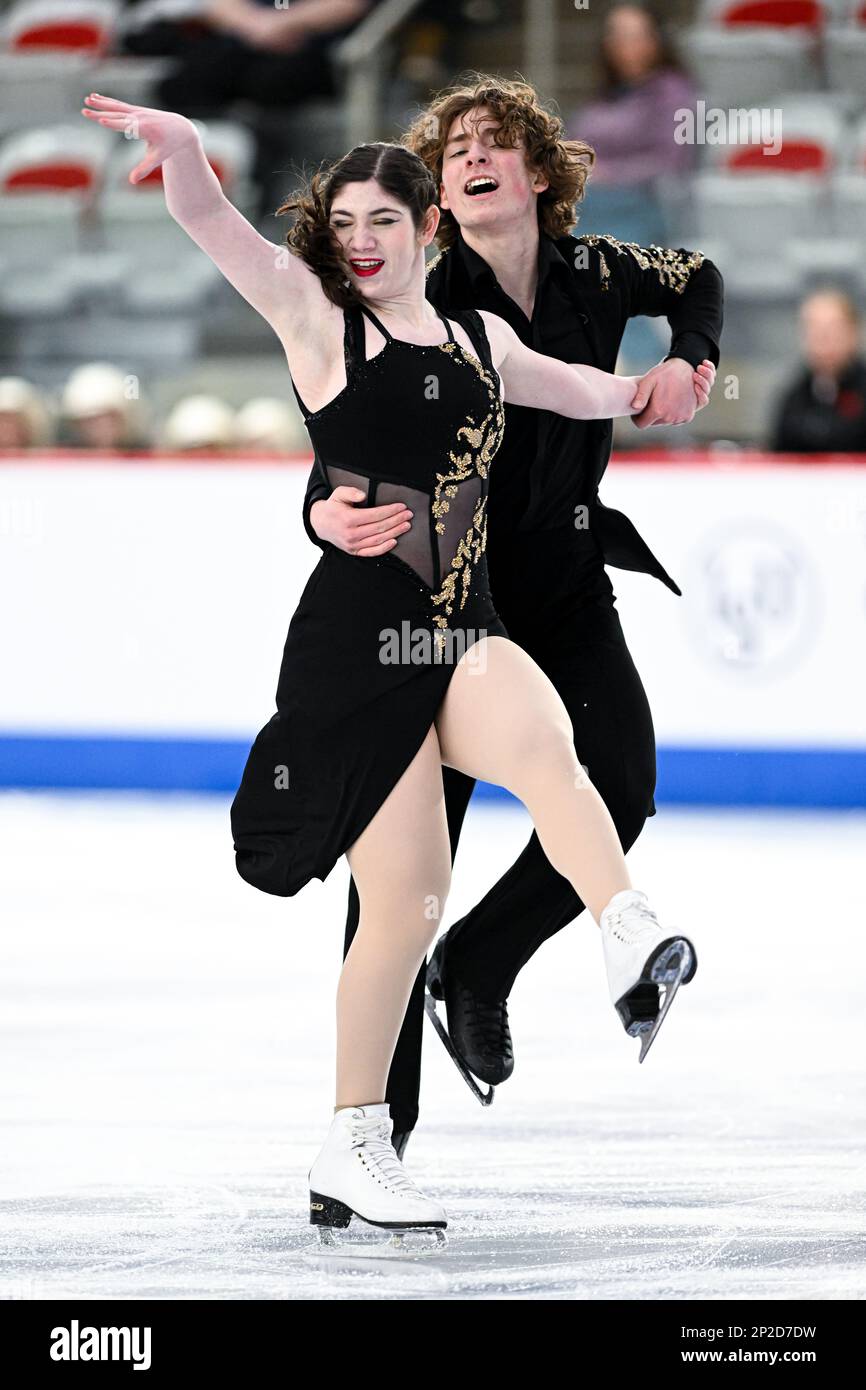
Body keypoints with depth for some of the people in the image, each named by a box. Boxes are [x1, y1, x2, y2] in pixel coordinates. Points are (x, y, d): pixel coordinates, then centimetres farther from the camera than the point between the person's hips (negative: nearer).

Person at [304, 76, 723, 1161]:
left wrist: (687, 363, 1)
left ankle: (476, 965, 8)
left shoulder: (594, 275, -2)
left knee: (620, 786, -17)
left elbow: (695, 280, 21)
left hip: (567, 591, 4)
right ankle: (377, 1122, 2)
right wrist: (331, 516, -43)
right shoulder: (419, 308, -14)